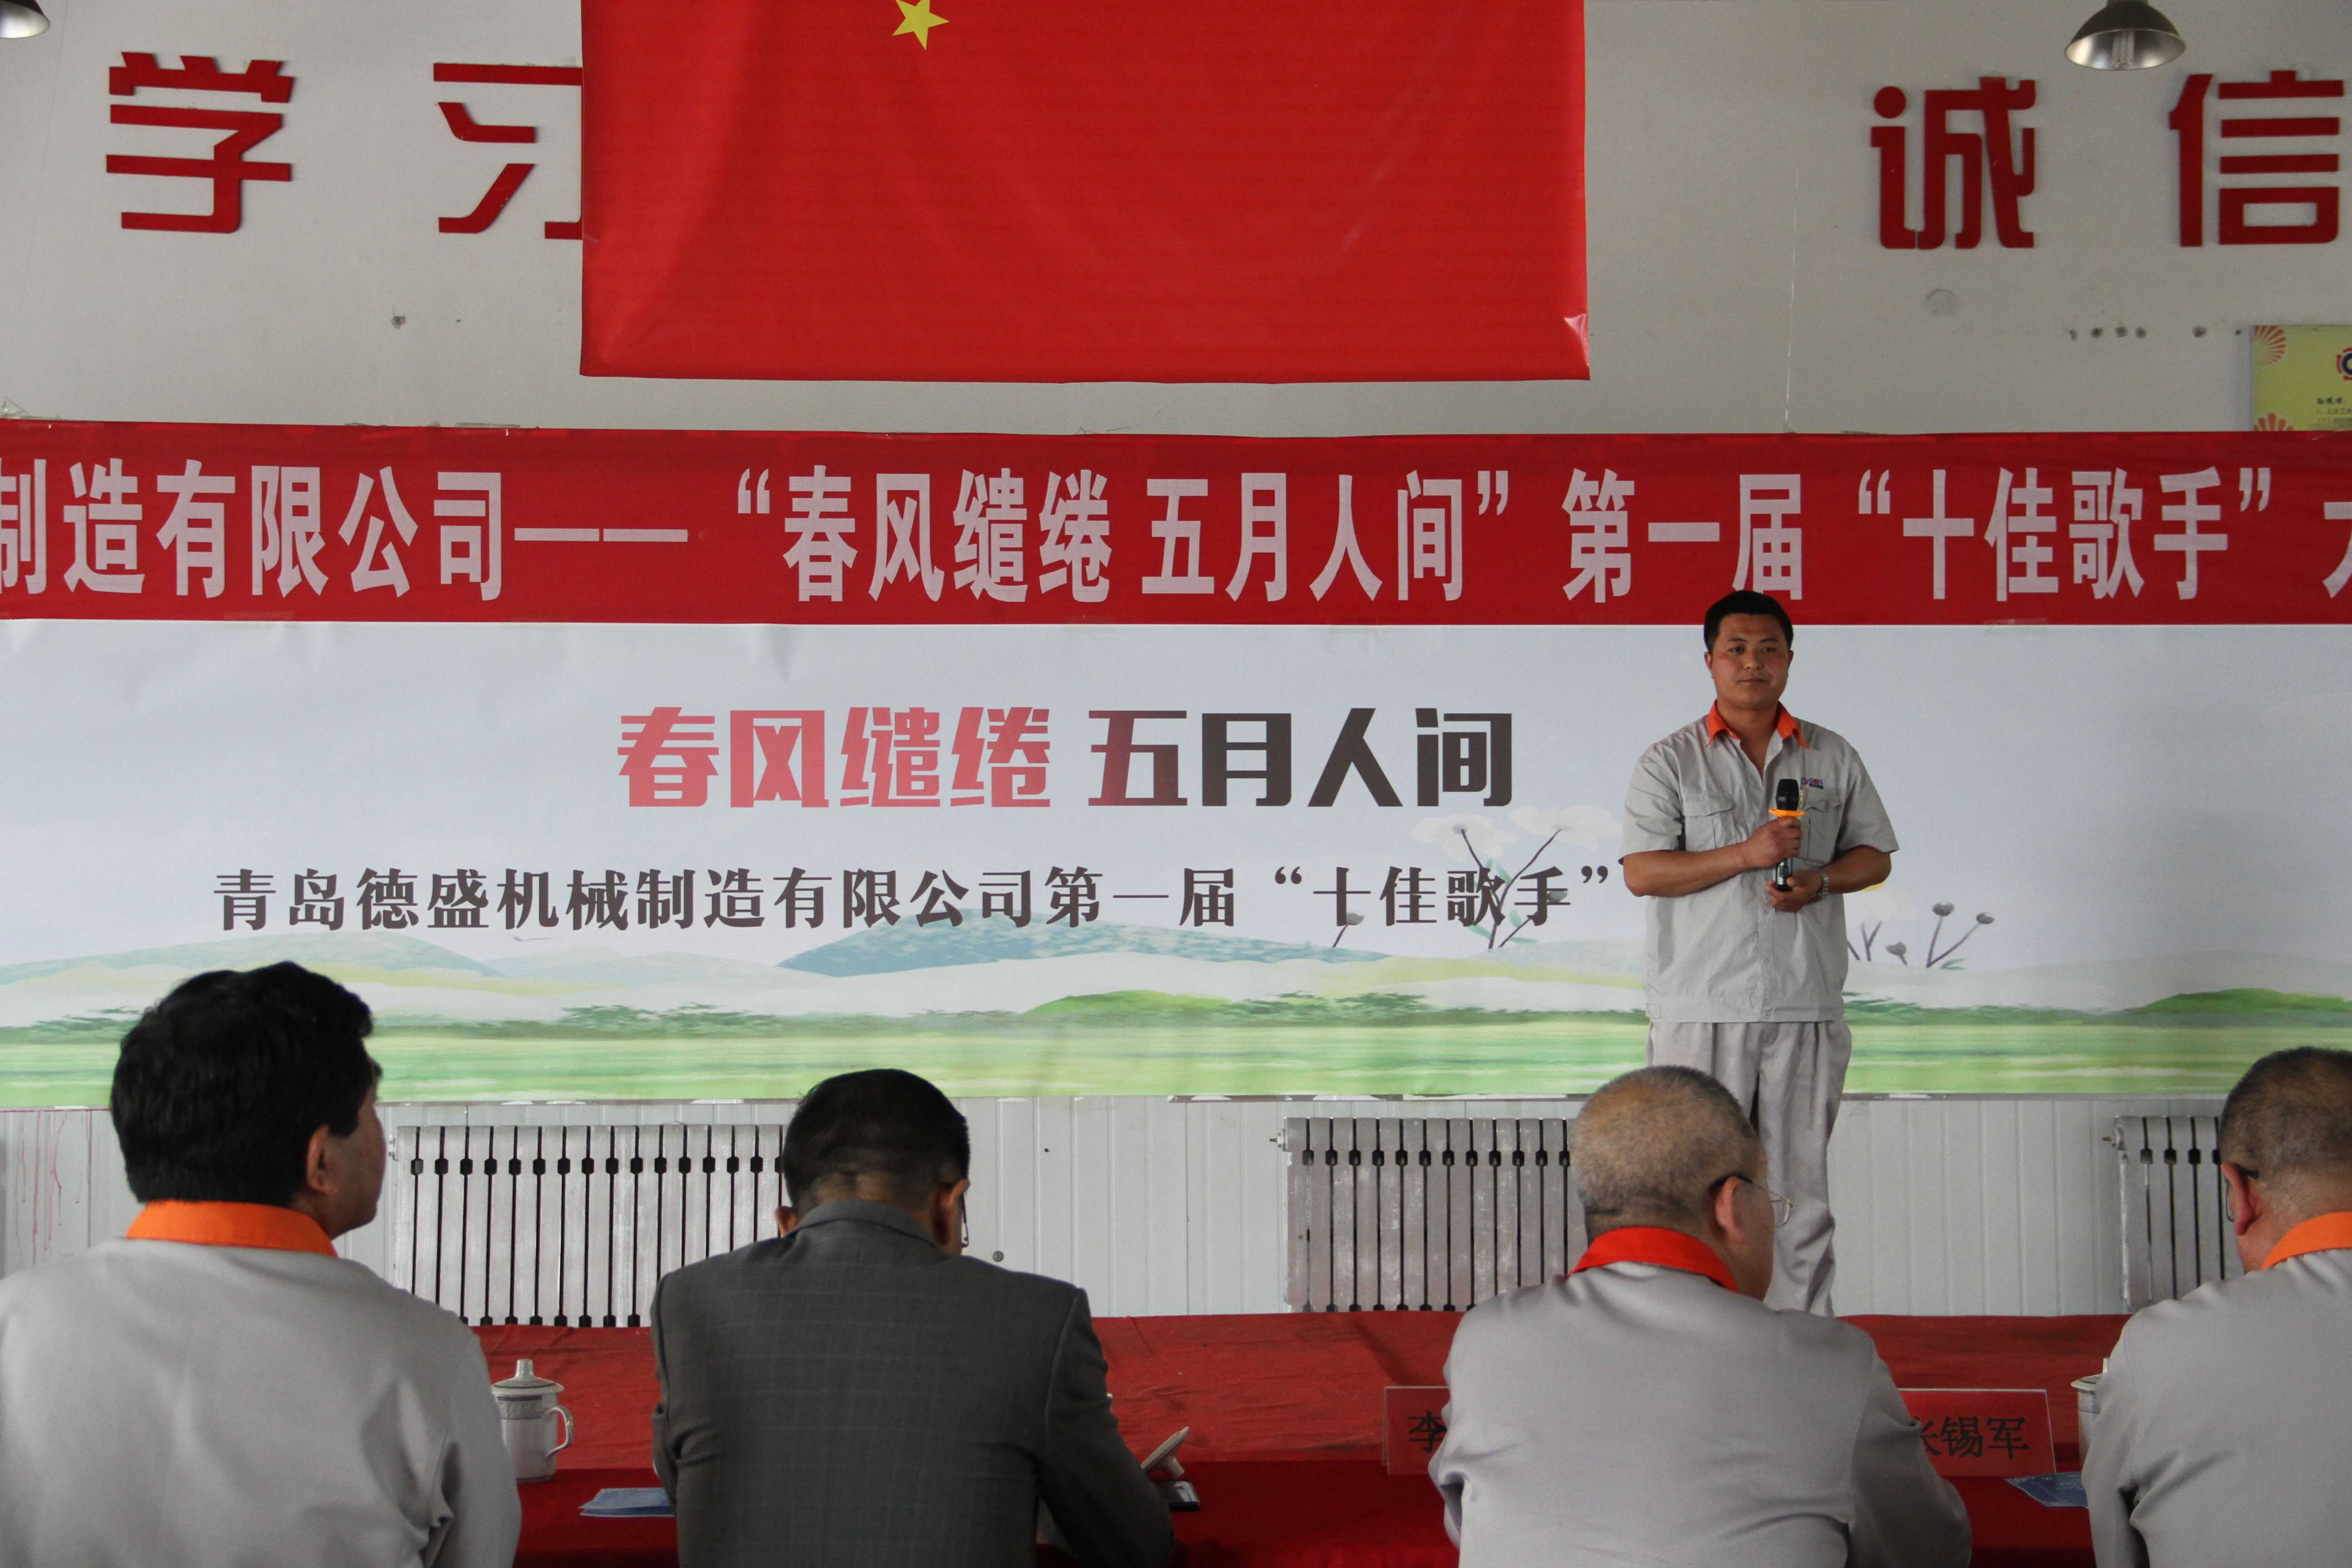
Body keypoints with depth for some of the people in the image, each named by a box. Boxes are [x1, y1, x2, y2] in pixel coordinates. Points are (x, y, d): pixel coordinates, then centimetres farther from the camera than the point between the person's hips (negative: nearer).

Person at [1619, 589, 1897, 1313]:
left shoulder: (1834, 758, 12)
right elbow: (1641, 872, -6)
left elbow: (1875, 855, 15)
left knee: (1803, 1179, 6)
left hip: (1807, 1004, 2)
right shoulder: (1671, 761, 3)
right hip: (1701, 1005, -2)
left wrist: (1820, 879, -6)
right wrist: (1746, 854, -15)